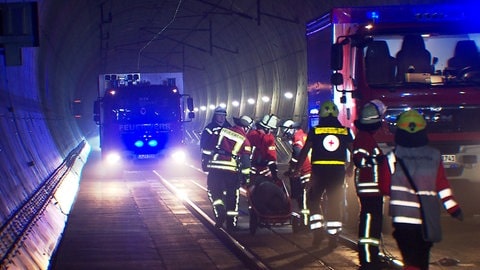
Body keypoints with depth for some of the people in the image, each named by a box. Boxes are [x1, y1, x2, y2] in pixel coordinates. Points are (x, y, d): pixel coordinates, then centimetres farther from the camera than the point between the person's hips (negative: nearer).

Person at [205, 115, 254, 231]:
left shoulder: (223, 131, 9)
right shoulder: (244, 140, 3)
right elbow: (245, 161, 2)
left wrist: (206, 162, 23)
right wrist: (246, 176, 9)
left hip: (215, 166, 1)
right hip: (231, 170, -1)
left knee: (214, 192, 17)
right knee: (232, 197, 12)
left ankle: (219, 213, -6)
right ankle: (231, 224, 17)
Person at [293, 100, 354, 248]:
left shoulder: (315, 131, 0)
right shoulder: (345, 131, 5)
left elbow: (305, 151, -2)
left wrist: (296, 169, 4)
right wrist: (350, 168, 18)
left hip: (319, 169, -2)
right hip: (338, 170, 2)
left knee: (313, 200, 10)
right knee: (334, 202, 7)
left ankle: (318, 229, -4)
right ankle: (333, 236, 6)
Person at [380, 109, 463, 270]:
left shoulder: (393, 157, -3)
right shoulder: (434, 156, 2)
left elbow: (385, 188, 1)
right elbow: (443, 186, 1)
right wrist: (454, 209, 8)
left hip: (403, 219, -2)